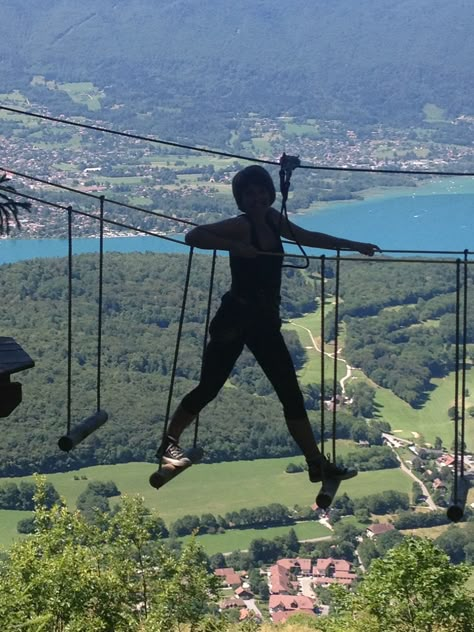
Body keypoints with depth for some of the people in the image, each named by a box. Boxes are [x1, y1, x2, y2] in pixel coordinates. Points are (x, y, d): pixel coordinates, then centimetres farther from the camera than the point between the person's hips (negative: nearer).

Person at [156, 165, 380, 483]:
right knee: (209, 387, -2)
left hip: (266, 322, 7)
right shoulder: (241, 225, -14)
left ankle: (317, 463, 6)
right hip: (235, 318, -7)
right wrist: (235, 246, -31)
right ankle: (170, 443, 16)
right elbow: (193, 236, -25)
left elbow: (309, 237, 24)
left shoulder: (273, 220, 8)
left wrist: (353, 245, 27)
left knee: (291, 394, 4)